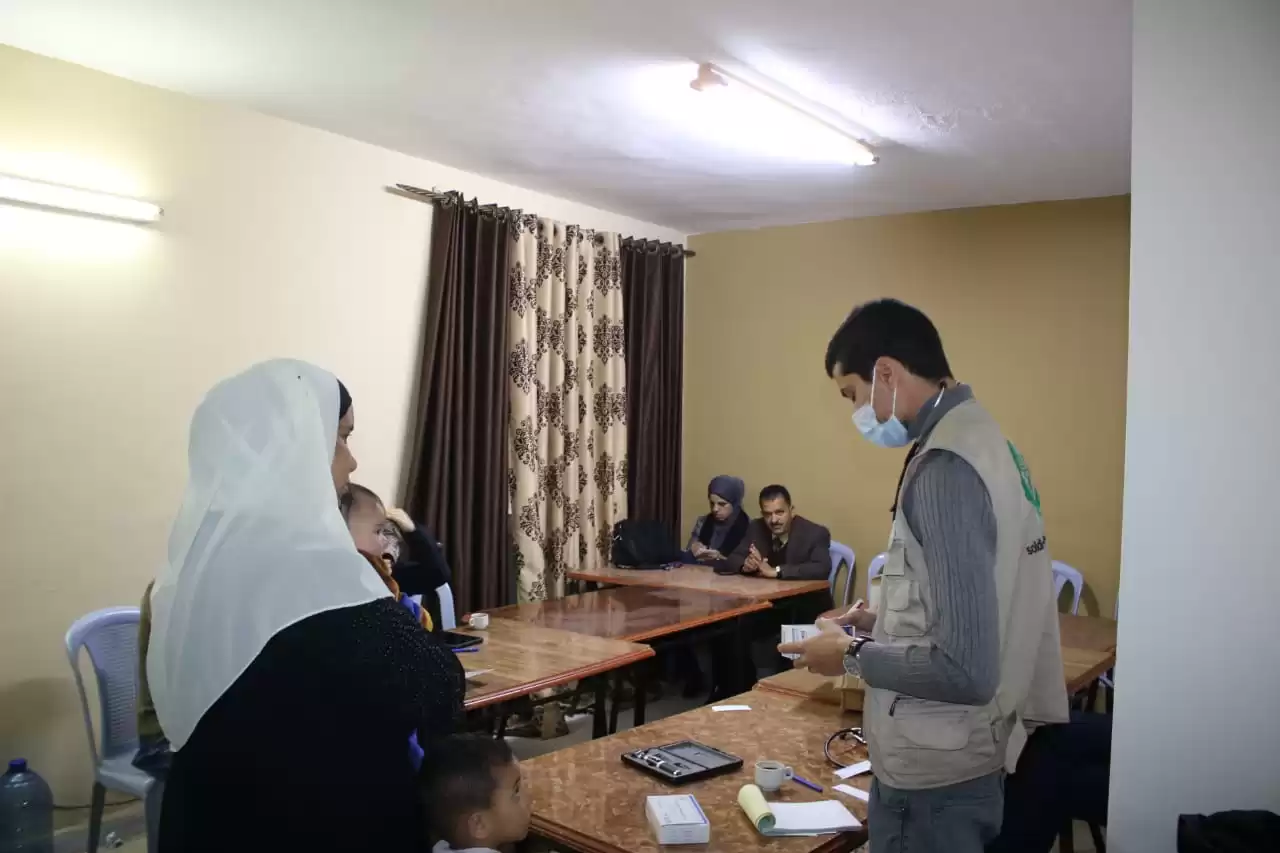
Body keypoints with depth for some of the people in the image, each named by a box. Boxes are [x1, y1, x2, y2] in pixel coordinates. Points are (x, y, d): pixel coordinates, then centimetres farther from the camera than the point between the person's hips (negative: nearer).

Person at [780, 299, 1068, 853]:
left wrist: (853, 656, -14)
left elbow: (967, 671, -27)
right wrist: (883, 624, 9)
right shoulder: (981, 438, 5)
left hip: (934, 773, -9)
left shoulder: (944, 467, -24)